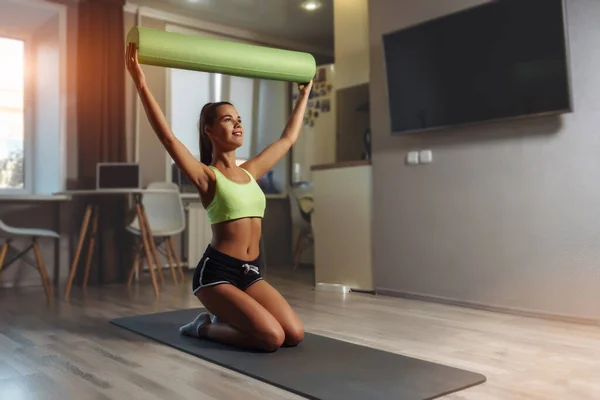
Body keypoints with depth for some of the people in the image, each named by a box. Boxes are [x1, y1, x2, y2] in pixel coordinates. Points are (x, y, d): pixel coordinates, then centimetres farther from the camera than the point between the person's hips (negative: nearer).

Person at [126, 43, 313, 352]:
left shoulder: (250, 171, 13)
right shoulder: (206, 176, -5)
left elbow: (288, 138, 22)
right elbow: (168, 138, -19)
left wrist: (305, 94, 30)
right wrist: (141, 84, -27)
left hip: (251, 272, 7)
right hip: (216, 272, -7)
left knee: (294, 334, -8)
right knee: (271, 337, -21)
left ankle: (225, 318, 16)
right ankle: (203, 327, 5)